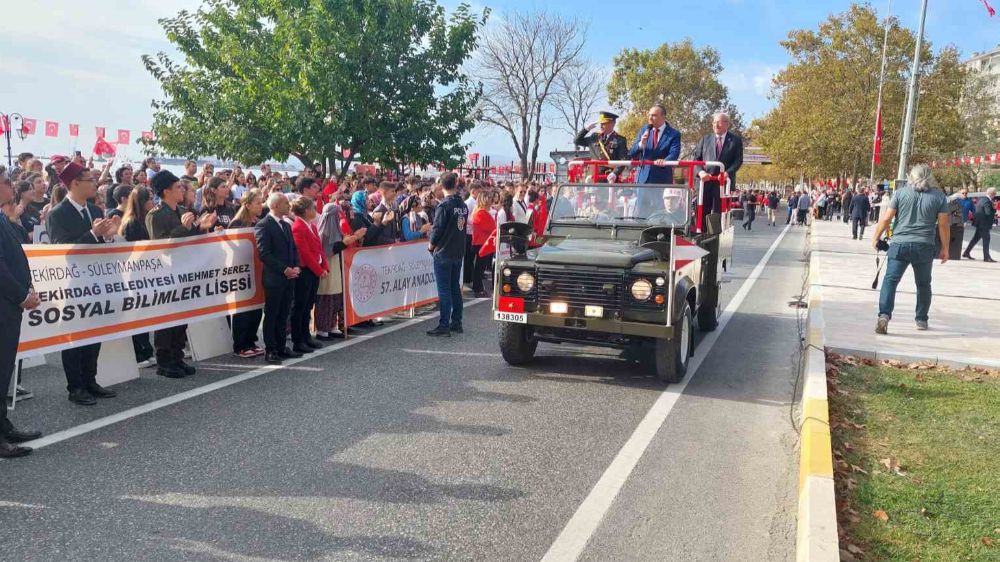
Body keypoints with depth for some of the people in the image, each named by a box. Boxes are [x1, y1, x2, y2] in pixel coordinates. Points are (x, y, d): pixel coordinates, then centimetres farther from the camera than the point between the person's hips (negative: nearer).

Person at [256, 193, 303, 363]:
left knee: (283, 315, 11)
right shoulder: (263, 225, -9)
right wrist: (284, 269, -16)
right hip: (274, 278, -7)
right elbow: (264, 253, -15)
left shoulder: (286, 225, 16)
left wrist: (296, 267, 1)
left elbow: (294, 249, 19)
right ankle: (270, 350, 7)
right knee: (271, 315, 1)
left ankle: (281, 347, 18)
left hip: (289, 277, 7)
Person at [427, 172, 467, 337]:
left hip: (444, 253, -7)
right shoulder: (463, 205, 6)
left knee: (444, 290, -4)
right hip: (459, 252, 7)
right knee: (455, 288, 14)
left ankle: (444, 326, -4)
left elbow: (437, 229, -15)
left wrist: (431, 244, 1)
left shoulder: (444, 206, -15)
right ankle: (456, 322, 20)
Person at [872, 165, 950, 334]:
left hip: (899, 244, -1)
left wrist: (875, 238, 10)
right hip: (924, 247, 1)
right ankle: (921, 320, 24)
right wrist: (944, 248, 12)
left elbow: (886, 219, -2)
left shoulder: (900, 193, 0)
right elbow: (944, 225, 2)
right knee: (923, 284, 17)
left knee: (890, 280, -3)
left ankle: (884, 314, -21)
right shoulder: (939, 196, 2)